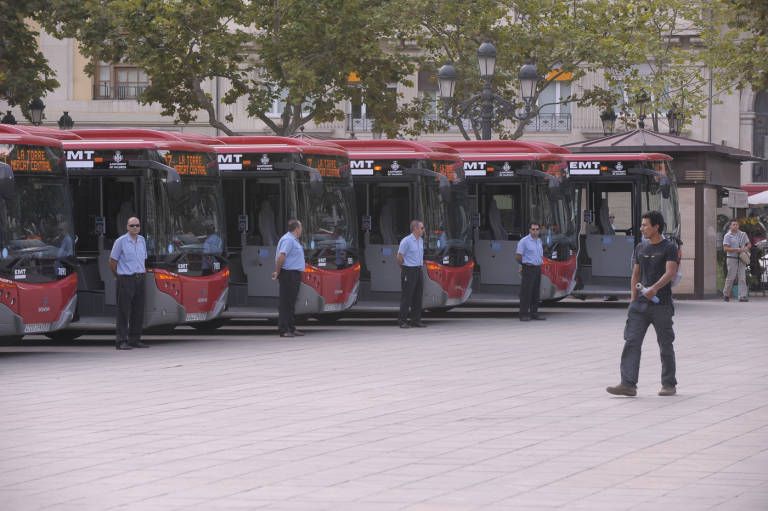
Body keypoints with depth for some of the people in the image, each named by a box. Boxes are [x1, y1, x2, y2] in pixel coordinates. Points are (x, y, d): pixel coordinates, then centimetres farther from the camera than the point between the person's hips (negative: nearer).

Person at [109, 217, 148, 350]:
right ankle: (121, 341, -7)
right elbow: (112, 261, -1)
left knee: (138, 312, 7)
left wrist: (142, 274, 15)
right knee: (124, 311, -7)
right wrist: (119, 276, 6)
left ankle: (135, 340, 13)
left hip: (139, 279, 6)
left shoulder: (142, 241, 13)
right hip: (126, 279, -6)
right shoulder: (121, 241, -6)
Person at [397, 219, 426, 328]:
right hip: (409, 272, -8)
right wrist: (403, 269, 3)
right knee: (406, 296, -5)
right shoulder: (406, 241, -13)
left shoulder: (420, 240, 12)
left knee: (418, 297, 8)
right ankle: (402, 321, 0)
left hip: (418, 270, 8)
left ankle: (416, 320, 13)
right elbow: (399, 257, -10)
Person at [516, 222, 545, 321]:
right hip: (528, 269, -7)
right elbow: (518, 257, -7)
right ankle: (524, 314, -8)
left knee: (536, 292, 8)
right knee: (526, 292, -8)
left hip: (538, 269, 7)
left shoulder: (539, 241, 14)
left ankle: (534, 312, 13)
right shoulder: (524, 241, -8)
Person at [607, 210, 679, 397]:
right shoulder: (640, 248, 15)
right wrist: (633, 300, 10)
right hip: (640, 304, 5)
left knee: (665, 346, 4)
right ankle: (628, 384, -12)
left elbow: (670, 273, -16)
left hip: (661, 305, -5)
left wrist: (655, 288, -33)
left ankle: (669, 384, 16)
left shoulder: (669, 247, -4)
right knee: (632, 342, -7)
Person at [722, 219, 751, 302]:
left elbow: (749, 244, 15)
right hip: (732, 258, -3)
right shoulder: (727, 236, -3)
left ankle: (742, 296, -9)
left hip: (741, 259, 3)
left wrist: (746, 248, -9)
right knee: (731, 277, -2)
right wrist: (737, 249, -20)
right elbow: (725, 248, -11)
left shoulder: (742, 234, 9)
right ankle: (726, 294, 18)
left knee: (742, 278, -6)